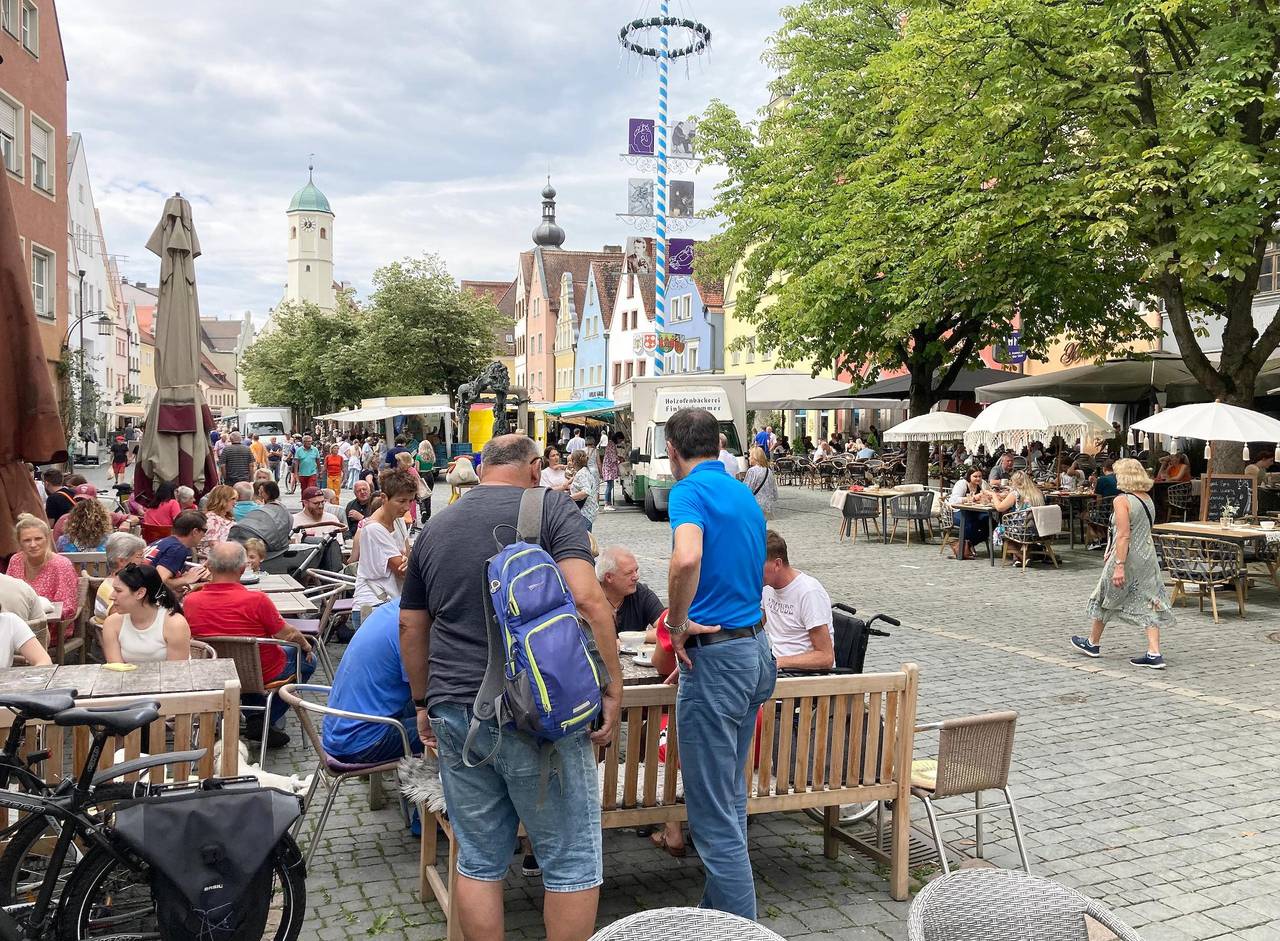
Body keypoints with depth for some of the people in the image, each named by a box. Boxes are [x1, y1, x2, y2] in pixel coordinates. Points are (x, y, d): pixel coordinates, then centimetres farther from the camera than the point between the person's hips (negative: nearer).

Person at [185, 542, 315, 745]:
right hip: (265, 675, -5)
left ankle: (254, 721, 24)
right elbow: (288, 635, -15)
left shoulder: (191, 601, -16)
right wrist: (306, 644, 7)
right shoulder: (257, 600, -28)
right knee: (307, 660, 20)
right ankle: (261, 722, 13)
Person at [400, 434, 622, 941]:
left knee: (478, 862, 14)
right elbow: (586, 599, -17)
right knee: (572, 863, 8)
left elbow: (411, 626, 18)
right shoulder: (552, 508, -3)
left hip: (455, 709, 5)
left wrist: (424, 700, 27)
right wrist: (612, 686, -11)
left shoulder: (434, 528, 13)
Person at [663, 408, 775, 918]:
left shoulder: (690, 490, -13)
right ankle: (718, 909, 32)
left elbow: (686, 558, -34)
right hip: (757, 649, 9)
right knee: (730, 797, 20)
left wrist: (677, 625, -19)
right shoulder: (745, 494, 14)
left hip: (716, 654, -9)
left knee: (713, 812, 0)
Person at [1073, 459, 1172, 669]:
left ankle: (1093, 644, 27)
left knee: (1104, 599, 12)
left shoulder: (1122, 501, -16)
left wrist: (1119, 565, -23)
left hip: (1128, 556, -7)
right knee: (1148, 603, 6)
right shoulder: (1148, 499, 9)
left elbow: (1124, 536, -22)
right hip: (1148, 556, 7)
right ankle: (1154, 654, 0)